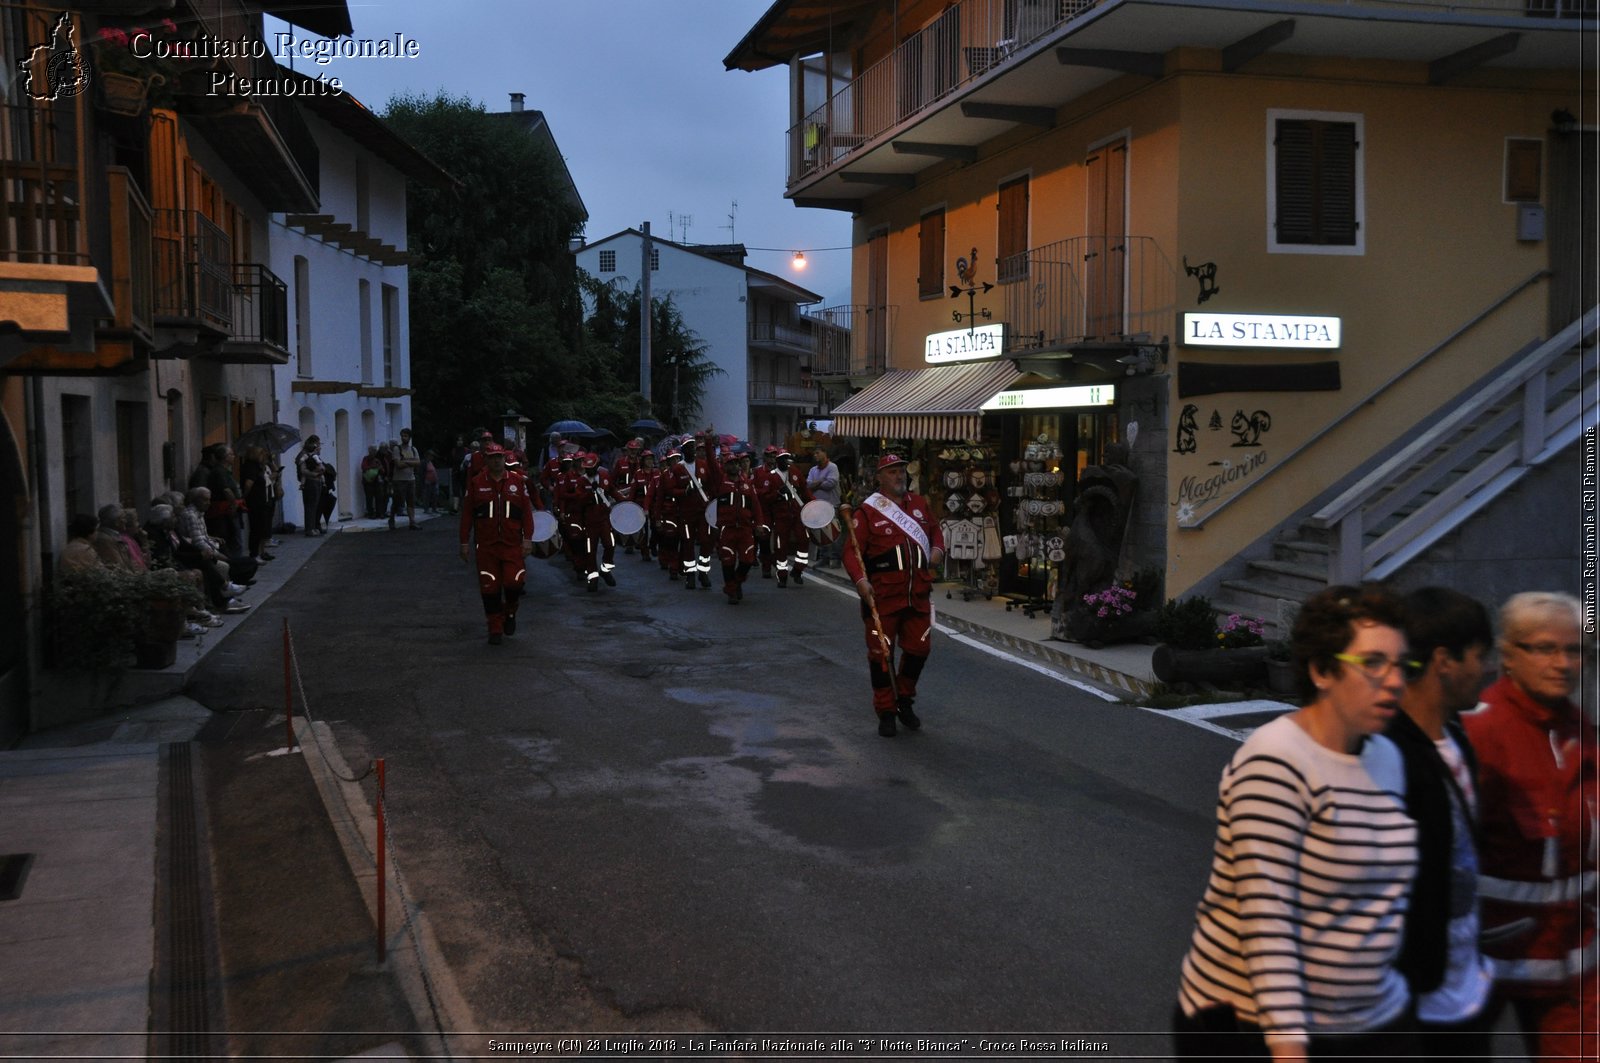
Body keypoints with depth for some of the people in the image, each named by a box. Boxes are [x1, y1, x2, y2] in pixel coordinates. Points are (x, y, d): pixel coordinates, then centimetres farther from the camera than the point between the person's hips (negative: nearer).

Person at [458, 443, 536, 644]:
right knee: (490, 588, 1)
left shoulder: (518, 482, 6)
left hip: (513, 545, 0)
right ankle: (495, 629, 12)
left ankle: (510, 613, 22)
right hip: (486, 546, 0)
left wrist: (528, 539, -3)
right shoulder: (476, 483, 4)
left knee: (514, 582, -9)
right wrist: (465, 543, 3)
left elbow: (527, 512, 4)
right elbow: (467, 514, 5)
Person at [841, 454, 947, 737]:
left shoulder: (920, 504, 11)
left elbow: (935, 530, 26)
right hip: (883, 595, -5)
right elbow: (852, 551, -10)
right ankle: (886, 712, 16)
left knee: (919, 648, 11)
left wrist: (937, 549, 3)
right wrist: (860, 580, -26)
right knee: (881, 652, 2)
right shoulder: (868, 510, -6)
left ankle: (904, 701, 32)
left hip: (919, 594, 5)